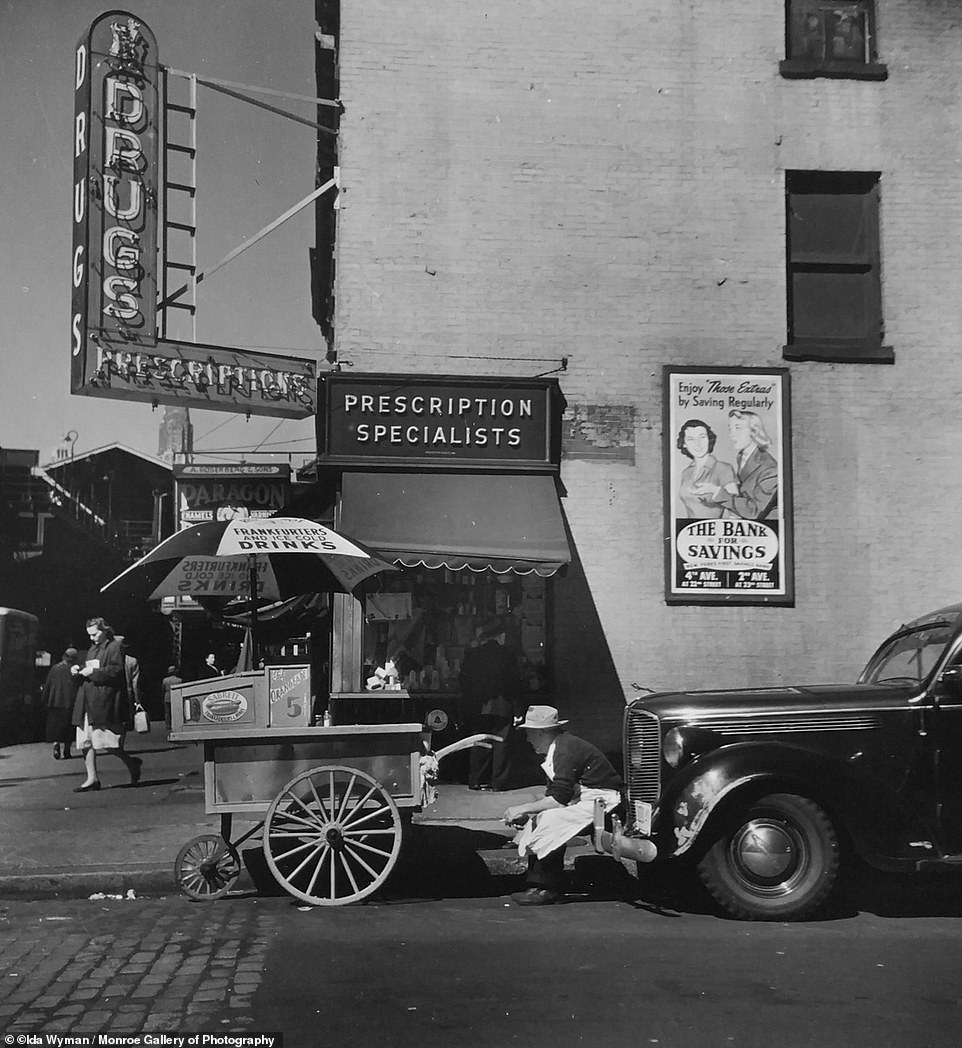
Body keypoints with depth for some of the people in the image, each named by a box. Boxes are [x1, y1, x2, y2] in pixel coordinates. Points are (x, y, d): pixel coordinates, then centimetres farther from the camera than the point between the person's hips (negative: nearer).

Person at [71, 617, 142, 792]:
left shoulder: (115, 647, -4)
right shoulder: (92, 649, 21)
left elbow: (116, 671, -15)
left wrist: (93, 672, -14)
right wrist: (80, 671, 9)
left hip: (105, 702, -8)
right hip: (88, 702, 9)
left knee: (105, 742, -9)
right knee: (86, 742, 4)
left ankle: (132, 763, 12)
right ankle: (92, 779, 8)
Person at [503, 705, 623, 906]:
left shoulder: (567, 749, -18)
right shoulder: (555, 750, 14)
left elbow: (559, 799, -22)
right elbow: (552, 796, 14)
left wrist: (522, 809, -13)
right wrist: (525, 813, -1)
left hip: (602, 803, -11)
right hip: (586, 801, 11)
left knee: (550, 822, -23)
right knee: (537, 819, 6)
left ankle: (548, 889, -13)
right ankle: (537, 884, 3)